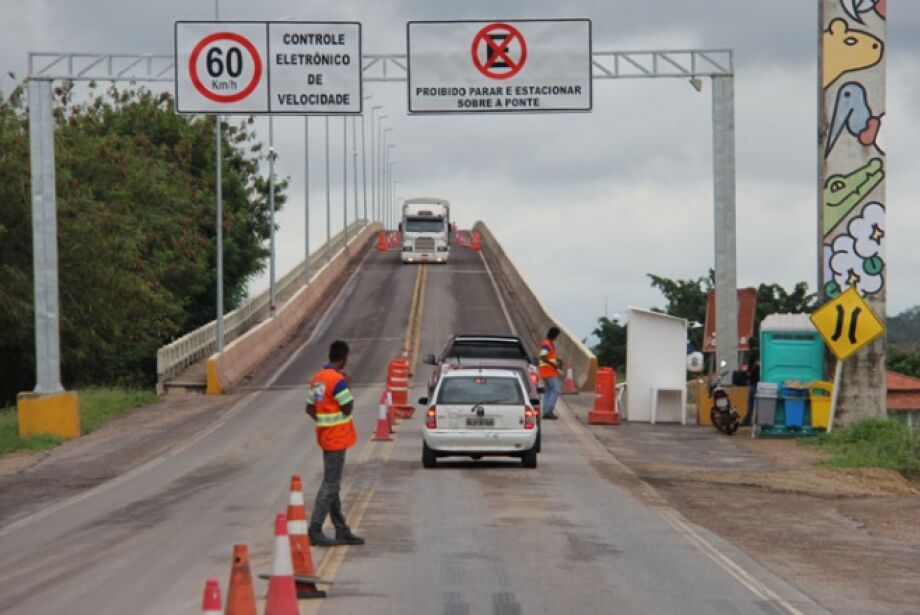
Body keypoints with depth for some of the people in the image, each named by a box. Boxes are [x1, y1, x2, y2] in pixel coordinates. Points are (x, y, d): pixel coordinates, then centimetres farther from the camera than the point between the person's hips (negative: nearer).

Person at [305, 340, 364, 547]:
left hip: (325, 435, 9)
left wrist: (324, 420, 10)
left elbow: (309, 408, 13)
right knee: (330, 484, -6)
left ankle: (342, 531, 18)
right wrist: (349, 393, -3)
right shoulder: (338, 380, -18)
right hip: (337, 437, -9)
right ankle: (315, 531, -8)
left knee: (332, 483, 12)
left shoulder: (317, 379, 10)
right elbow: (348, 408, -17)